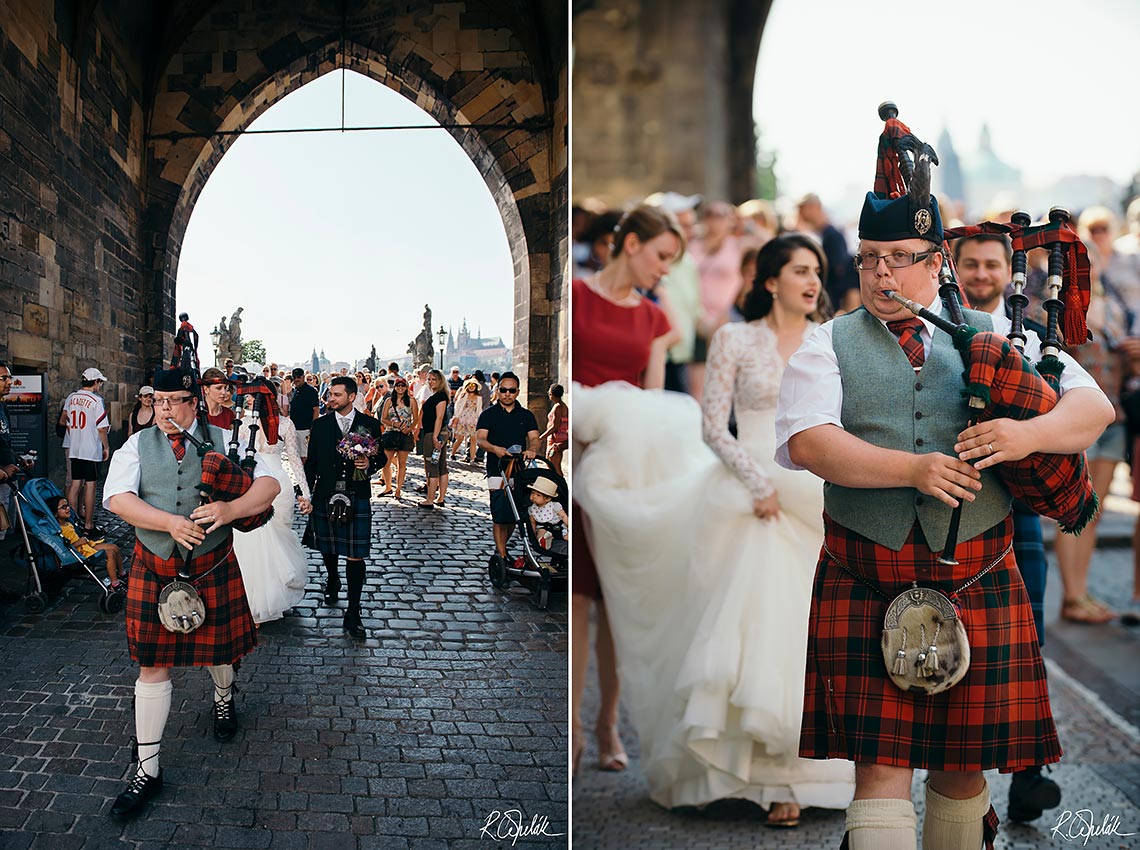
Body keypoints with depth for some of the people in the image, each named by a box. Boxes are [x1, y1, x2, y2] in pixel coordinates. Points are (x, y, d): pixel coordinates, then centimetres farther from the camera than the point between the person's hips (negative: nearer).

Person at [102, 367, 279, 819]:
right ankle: (147, 769, 11)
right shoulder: (137, 445, 0)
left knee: (219, 646, 17)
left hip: (213, 566, 0)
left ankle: (224, 700, 54)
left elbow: (268, 483, -8)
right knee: (153, 664, 2)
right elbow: (116, 498, -13)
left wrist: (231, 508, -26)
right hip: (154, 569, 0)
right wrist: (170, 522, -25)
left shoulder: (222, 441, -1)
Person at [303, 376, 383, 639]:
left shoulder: (370, 425, 2)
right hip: (325, 496, 2)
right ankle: (332, 581, 49)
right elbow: (311, 461, 8)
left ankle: (352, 614, 0)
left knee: (355, 555, -5)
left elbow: (381, 456, 9)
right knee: (327, 548, 16)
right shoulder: (320, 425, 5)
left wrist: (370, 463, -13)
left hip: (357, 498, -2)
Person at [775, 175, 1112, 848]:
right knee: (881, 765, -3)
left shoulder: (997, 338, 11)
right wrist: (910, 469, -21)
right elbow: (806, 441, -9)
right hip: (863, 583, -1)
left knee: (961, 763, 12)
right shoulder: (828, 347, 7)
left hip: (977, 580, 2)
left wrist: (1030, 434, -16)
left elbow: (1094, 406, 5)